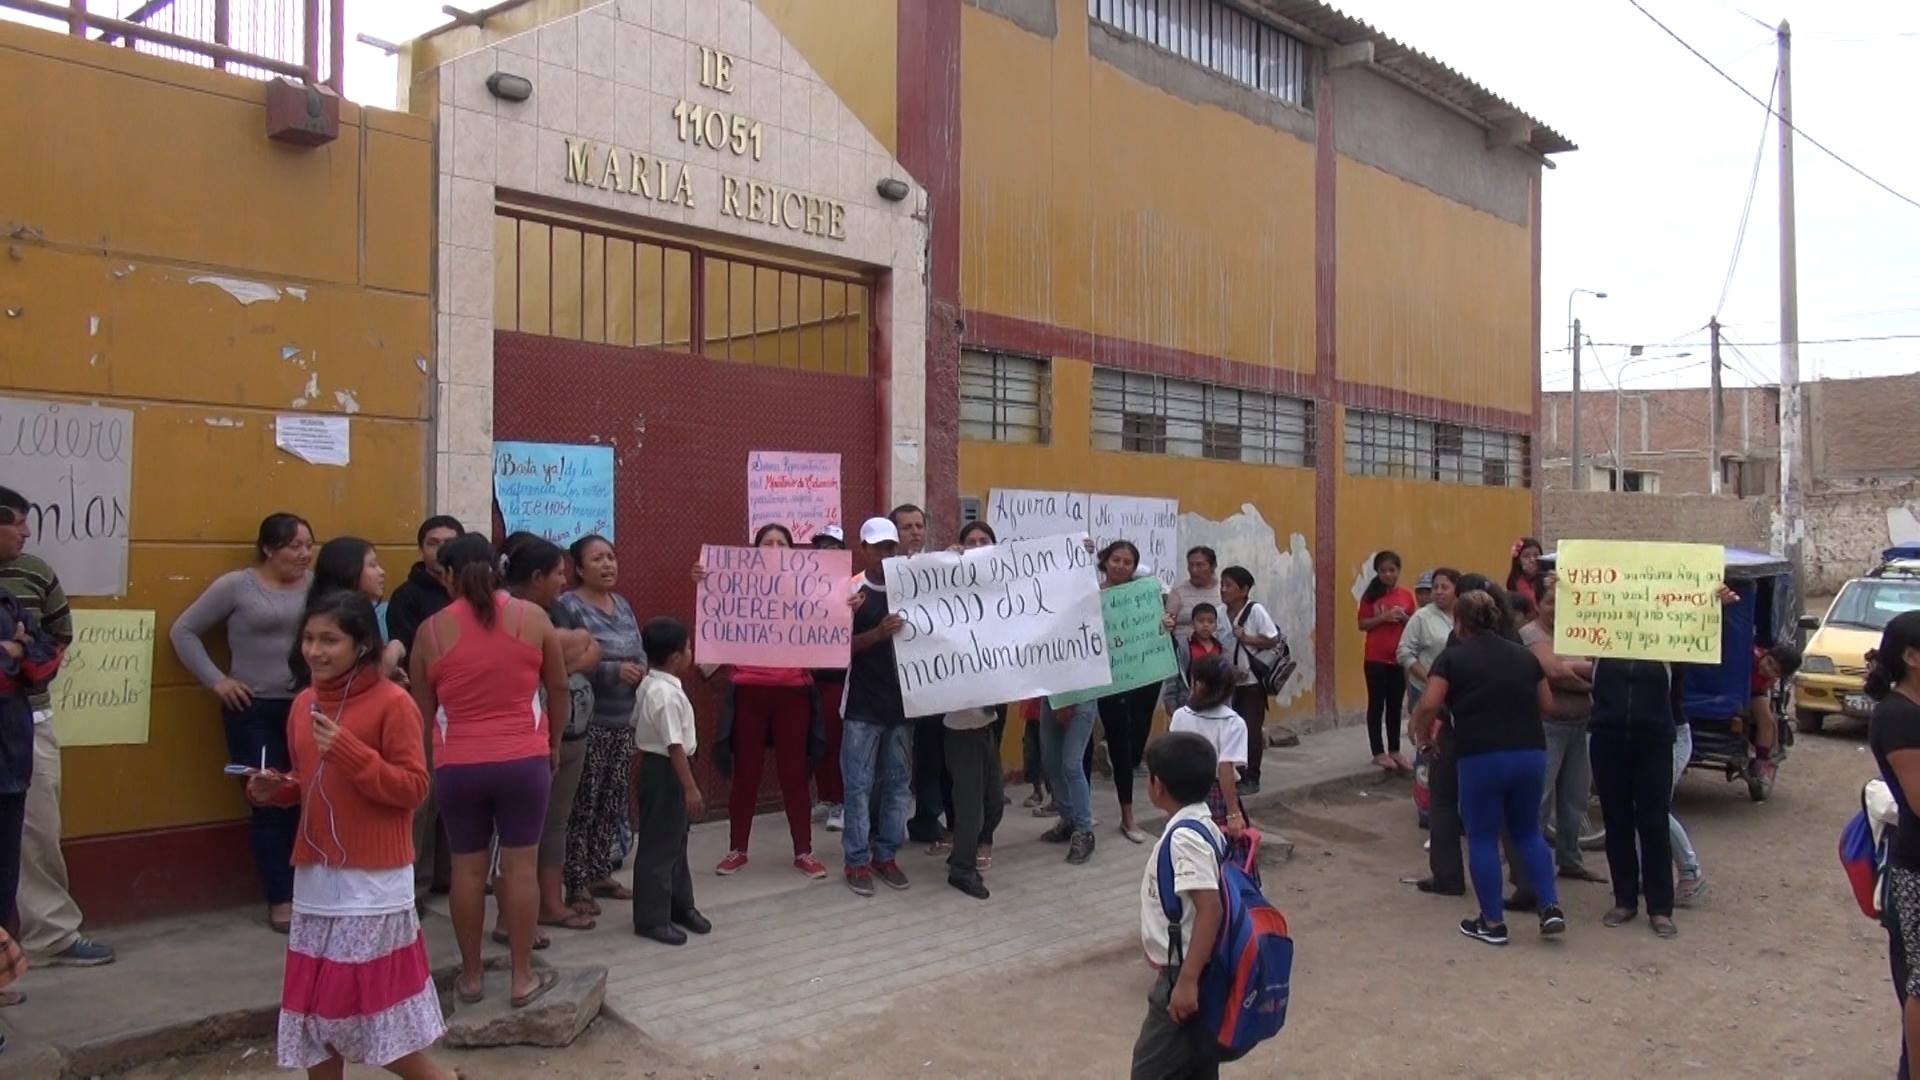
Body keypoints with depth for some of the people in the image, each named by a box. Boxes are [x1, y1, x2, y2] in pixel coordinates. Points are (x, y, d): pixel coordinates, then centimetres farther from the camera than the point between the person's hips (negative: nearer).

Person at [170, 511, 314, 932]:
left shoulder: (317, 585, 2)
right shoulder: (236, 586, -3)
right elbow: (183, 631, 3)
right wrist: (216, 680, -4)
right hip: (254, 710, -2)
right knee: (270, 805, 2)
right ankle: (280, 900, 13)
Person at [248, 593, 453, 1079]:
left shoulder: (393, 703, -13)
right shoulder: (304, 704, 8)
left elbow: (413, 788, -16)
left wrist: (349, 751, -25)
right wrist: (277, 789, 0)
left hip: (373, 881, -7)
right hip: (315, 877, 7)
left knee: (373, 1004, 0)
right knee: (316, 1002, 13)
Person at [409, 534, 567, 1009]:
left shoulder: (432, 629, -1)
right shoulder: (532, 617, -1)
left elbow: (423, 709, 6)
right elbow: (559, 690, 6)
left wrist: (432, 757, 21)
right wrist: (554, 741, 19)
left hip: (457, 765, 1)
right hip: (524, 760, 0)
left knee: (467, 868, 10)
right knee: (520, 865, 6)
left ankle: (471, 975, 21)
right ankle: (523, 977, 12)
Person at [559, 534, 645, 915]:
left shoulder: (622, 604, 14)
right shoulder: (569, 606, -10)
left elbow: (640, 651, 17)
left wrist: (643, 671, -5)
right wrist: (615, 671, -23)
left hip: (624, 719, 8)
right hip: (587, 721, -7)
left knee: (614, 801, 12)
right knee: (583, 804, -4)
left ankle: (600, 872, 23)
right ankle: (576, 884, 3)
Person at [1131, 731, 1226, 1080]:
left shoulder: (1183, 837, -22)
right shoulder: (1202, 826, 7)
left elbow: (1210, 909, -28)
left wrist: (1186, 981, -28)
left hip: (1183, 977, -9)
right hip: (1197, 973, 9)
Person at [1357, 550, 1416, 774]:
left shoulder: (1407, 596, 6)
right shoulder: (1371, 595, -2)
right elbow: (1362, 624, -5)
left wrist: (1404, 618, -11)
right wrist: (1384, 617, -19)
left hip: (1400, 658, 3)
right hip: (1376, 659, -3)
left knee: (1395, 705, 10)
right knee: (1377, 705, 2)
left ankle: (1394, 751, 18)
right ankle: (1379, 753, 6)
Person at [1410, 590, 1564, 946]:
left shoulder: (1453, 658, -1)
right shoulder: (1524, 655, 12)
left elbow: (1429, 706, -12)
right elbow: (1547, 705, 18)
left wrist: (1420, 732, 6)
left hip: (1481, 758, -4)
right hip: (1531, 754, 4)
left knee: (1483, 838, 9)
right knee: (1528, 832, 22)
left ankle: (1493, 923, 14)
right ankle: (1551, 908, 13)